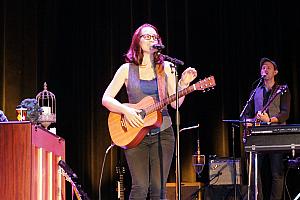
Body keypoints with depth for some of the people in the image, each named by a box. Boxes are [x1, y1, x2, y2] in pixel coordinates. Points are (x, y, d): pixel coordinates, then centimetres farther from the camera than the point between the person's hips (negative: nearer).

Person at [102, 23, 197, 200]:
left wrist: (184, 84, -12)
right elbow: (106, 99, 0)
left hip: (163, 133, 1)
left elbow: (175, 103, 3)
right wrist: (126, 110, -15)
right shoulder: (127, 69, 3)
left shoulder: (166, 67, 6)